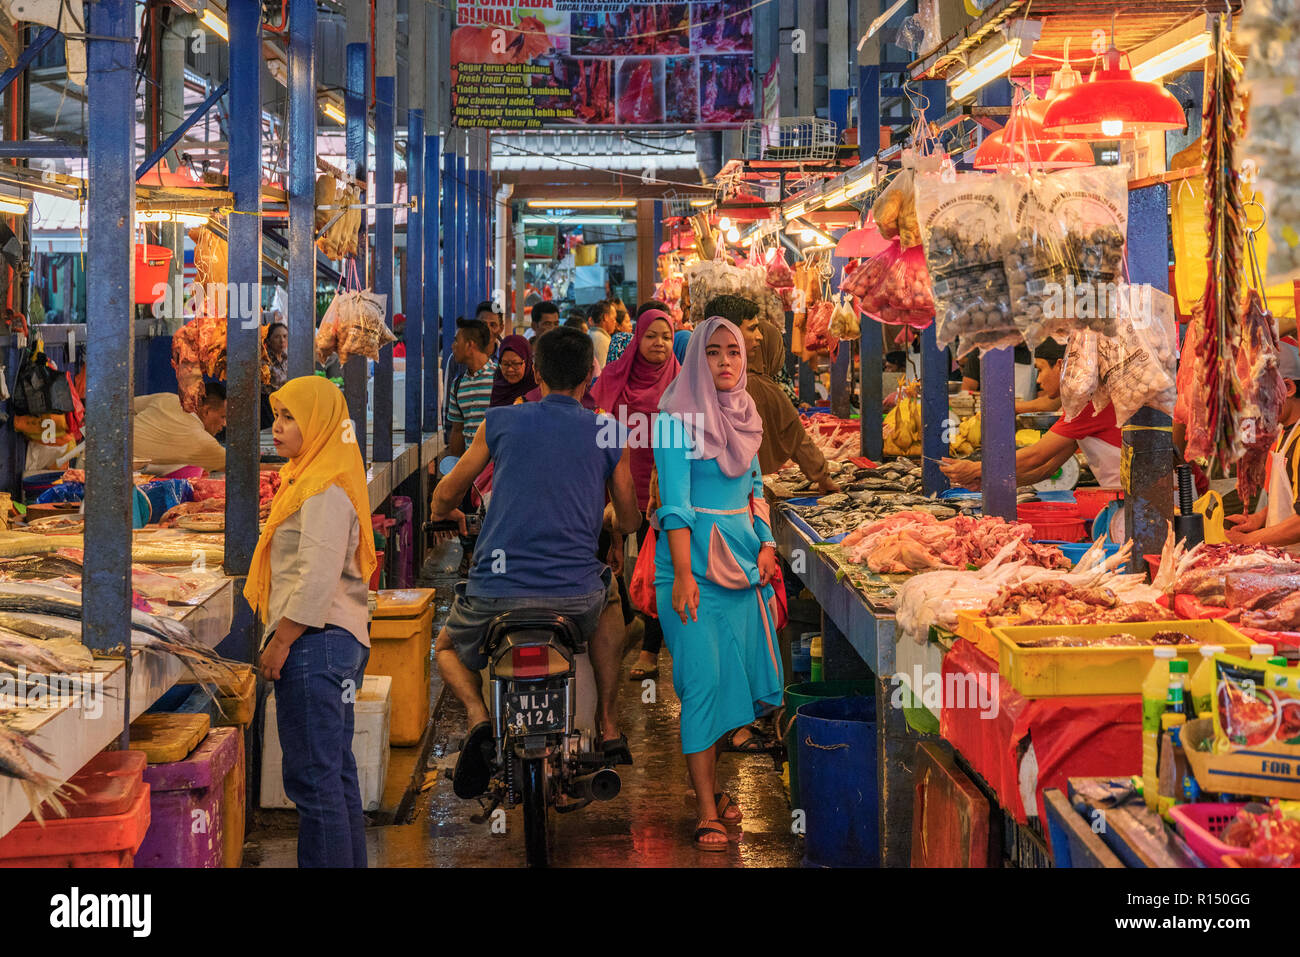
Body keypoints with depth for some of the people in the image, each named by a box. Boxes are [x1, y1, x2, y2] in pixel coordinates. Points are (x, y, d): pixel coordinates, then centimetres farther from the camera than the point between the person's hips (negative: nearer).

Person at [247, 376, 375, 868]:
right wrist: (281, 638, 19)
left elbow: (318, 578, -20)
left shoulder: (326, 490, -13)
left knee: (313, 776, -8)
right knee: (336, 772, 15)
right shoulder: (309, 481, 19)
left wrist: (281, 642, -16)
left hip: (314, 643, -11)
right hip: (339, 642, 11)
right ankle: (349, 861, 22)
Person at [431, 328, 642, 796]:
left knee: (447, 648, 30)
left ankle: (479, 720, -2)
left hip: (495, 591, -1)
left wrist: (443, 513, 39)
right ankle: (610, 729, 27)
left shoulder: (502, 421, 4)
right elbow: (629, 522, 17)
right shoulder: (608, 434, 5)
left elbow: (444, 497, 14)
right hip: (576, 595, 1)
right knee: (610, 596, 36)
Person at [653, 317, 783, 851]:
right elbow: (675, 502, -13)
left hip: (742, 556, 7)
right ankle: (707, 812, -4)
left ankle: (709, 779, 23)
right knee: (704, 679, -8)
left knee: (739, 673, 6)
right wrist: (683, 575, -19)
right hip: (695, 558, -6)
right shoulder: (679, 418, -8)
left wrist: (767, 543, 5)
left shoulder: (744, 417, 12)